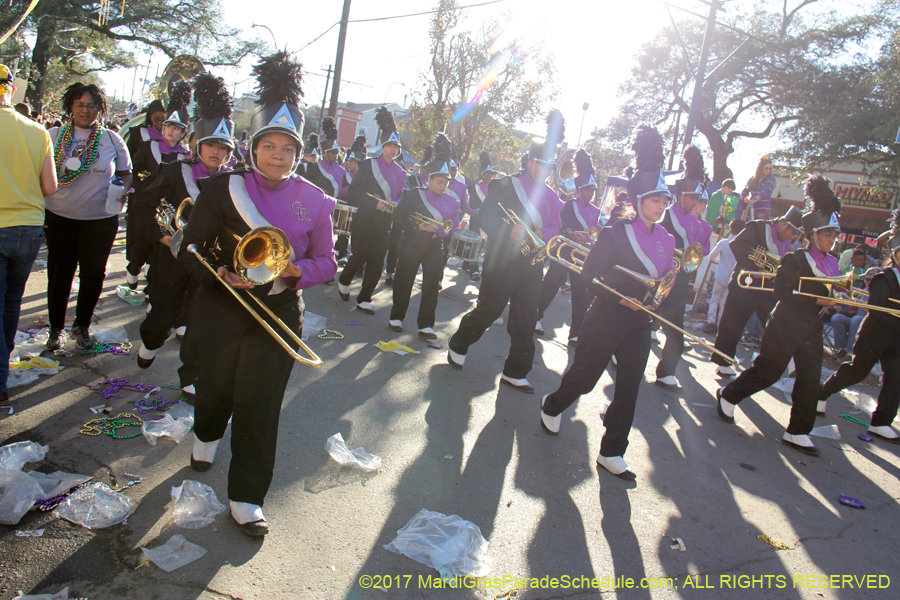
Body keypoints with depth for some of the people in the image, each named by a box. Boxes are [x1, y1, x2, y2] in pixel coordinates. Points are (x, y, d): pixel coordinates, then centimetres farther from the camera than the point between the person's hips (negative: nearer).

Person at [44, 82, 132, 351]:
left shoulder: (112, 140, 5)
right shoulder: (53, 136, 6)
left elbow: (125, 173, 12)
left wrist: (123, 188, -9)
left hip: (100, 220, 0)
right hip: (59, 218, 0)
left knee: (93, 275, 4)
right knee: (58, 274, 6)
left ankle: (82, 325, 26)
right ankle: (56, 328, 24)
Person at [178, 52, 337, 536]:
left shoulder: (313, 200, -2)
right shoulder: (223, 188, -5)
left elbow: (326, 262, 1)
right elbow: (191, 250, -2)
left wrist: (296, 270, -20)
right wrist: (221, 274, -21)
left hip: (279, 312, 0)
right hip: (224, 308, 0)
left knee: (260, 403, 1)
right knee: (216, 384, 19)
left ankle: (247, 497, 15)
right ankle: (206, 435, 54)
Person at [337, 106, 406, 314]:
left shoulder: (401, 172, 9)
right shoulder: (368, 165, -3)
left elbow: (402, 196, 16)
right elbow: (353, 193, -8)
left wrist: (395, 204, -8)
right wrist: (375, 203, -20)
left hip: (385, 225, 4)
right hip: (365, 222, -4)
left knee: (377, 263, 1)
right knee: (359, 257, 0)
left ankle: (364, 299, 13)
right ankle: (343, 281, 31)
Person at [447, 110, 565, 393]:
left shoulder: (551, 196, 12)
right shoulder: (504, 186, -3)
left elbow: (558, 226, 9)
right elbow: (486, 218, -10)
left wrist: (541, 232, -13)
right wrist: (510, 231, -27)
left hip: (532, 265, 5)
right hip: (502, 261, -5)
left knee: (526, 320, 6)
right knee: (488, 310, 2)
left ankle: (515, 372, 17)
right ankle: (458, 346, 29)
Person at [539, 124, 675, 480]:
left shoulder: (666, 240, 7)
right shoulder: (616, 232, -9)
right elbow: (589, 274, -11)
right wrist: (619, 296, -20)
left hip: (639, 324, 5)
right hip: (606, 318, -5)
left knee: (629, 388, 5)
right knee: (585, 377, 4)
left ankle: (611, 453, 17)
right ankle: (552, 406, 36)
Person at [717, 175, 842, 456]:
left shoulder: (832, 264, 11)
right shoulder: (795, 259, -11)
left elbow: (832, 294, 16)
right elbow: (781, 292, -20)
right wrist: (816, 300, -23)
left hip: (812, 328, 7)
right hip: (786, 326, -7)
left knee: (810, 379, 3)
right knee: (767, 372, 0)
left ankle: (798, 432, 13)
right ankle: (728, 395, 24)